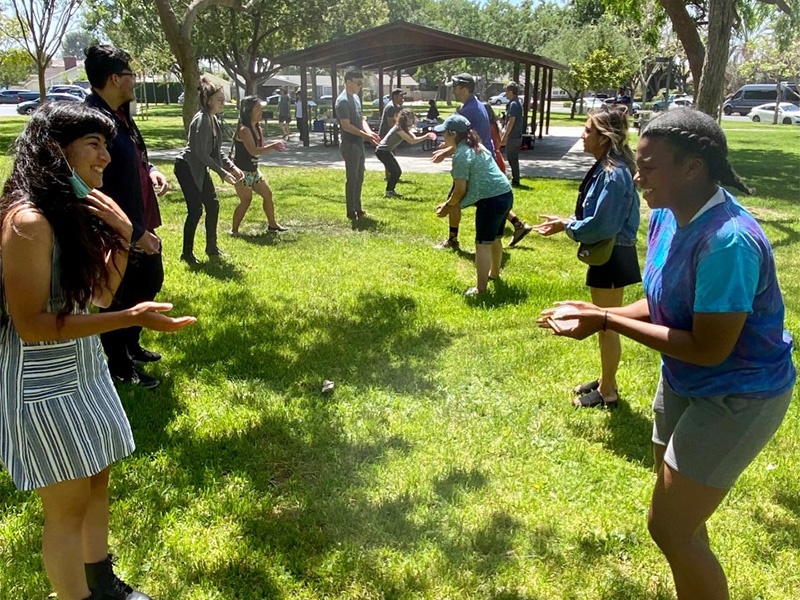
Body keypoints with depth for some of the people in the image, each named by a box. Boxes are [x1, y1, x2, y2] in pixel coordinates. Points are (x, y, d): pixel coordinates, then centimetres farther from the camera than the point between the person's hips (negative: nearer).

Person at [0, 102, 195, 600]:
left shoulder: (74, 209, 3)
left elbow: (101, 293, 6)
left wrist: (123, 236, -9)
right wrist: (132, 318, -28)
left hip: (82, 369, 9)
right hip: (44, 384, -9)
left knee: (97, 480, 21)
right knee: (68, 505, 7)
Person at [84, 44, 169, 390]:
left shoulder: (120, 114, 7)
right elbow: (96, 191, -26)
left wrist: (150, 171, 2)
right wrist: (135, 234, -22)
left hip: (142, 228, 10)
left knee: (146, 289, 25)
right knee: (118, 303, 8)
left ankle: (131, 346, 46)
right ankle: (121, 368, 28)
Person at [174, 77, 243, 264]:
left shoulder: (213, 119, 7)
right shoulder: (201, 120, -21)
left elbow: (216, 150, 13)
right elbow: (201, 152, -24)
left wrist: (232, 167, 1)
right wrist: (222, 172, -23)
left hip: (199, 169, 9)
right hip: (186, 167, -9)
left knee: (212, 204, 9)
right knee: (195, 209, -9)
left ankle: (212, 248, 22)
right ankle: (187, 253, 3)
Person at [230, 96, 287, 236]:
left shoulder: (257, 128, 8)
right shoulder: (244, 130, -20)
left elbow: (260, 147, 8)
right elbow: (253, 151, -29)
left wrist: (273, 145, -10)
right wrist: (272, 146, -27)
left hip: (253, 170, 9)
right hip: (241, 171, -9)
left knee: (267, 194, 12)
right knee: (246, 200, -6)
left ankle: (272, 224, 26)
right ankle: (234, 229, 7)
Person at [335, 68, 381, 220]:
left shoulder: (356, 98, 13)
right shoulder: (342, 101, -16)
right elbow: (346, 126, -21)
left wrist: (370, 132, -1)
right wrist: (365, 135, -23)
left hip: (359, 144, 9)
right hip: (350, 145, -9)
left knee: (359, 178, 14)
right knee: (352, 179, -3)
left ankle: (358, 209, 23)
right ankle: (351, 212, 5)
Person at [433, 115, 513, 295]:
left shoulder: (461, 155, -14)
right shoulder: (475, 146, 16)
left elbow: (461, 189, -13)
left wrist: (448, 205, 5)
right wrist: (450, 203, 18)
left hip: (491, 200, -10)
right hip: (505, 195, 10)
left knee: (483, 244, -5)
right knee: (495, 239, 26)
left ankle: (481, 289, -3)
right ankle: (495, 273, 44)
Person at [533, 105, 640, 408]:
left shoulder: (613, 174, -25)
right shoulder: (606, 167, 6)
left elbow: (601, 225, -26)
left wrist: (566, 226, -13)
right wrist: (569, 221, 3)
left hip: (612, 256, -10)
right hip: (606, 253, 10)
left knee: (606, 325, 4)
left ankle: (607, 392, 20)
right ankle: (606, 381, 36)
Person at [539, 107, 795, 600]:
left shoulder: (728, 241, -32)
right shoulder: (667, 216, -4)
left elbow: (709, 349, -29)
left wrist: (609, 321, -26)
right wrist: (598, 315, -11)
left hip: (738, 397, -9)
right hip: (683, 384, 9)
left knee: (670, 526, -2)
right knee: (680, 517, 23)